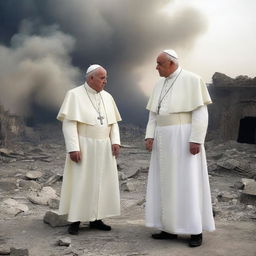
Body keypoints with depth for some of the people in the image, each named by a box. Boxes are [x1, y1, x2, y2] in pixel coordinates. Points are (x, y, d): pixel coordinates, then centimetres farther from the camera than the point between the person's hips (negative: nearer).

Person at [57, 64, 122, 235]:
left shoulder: (107, 97, 9)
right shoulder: (74, 95, -8)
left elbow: (113, 122, 11)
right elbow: (68, 123, -14)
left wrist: (115, 142, -4)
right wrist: (73, 148, -22)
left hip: (104, 148, 6)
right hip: (83, 147, -5)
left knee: (102, 182, 5)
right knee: (80, 183, -3)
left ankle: (95, 219, 15)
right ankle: (75, 221, 6)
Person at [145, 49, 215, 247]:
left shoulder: (192, 80, -7)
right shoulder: (160, 86, 14)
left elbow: (200, 112, -12)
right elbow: (154, 114, 14)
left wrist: (196, 140, -20)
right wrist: (150, 136, 0)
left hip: (185, 138, -7)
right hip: (165, 140, 7)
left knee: (189, 183, -7)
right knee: (166, 183, 5)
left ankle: (196, 230, 3)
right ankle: (171, 228, 13)